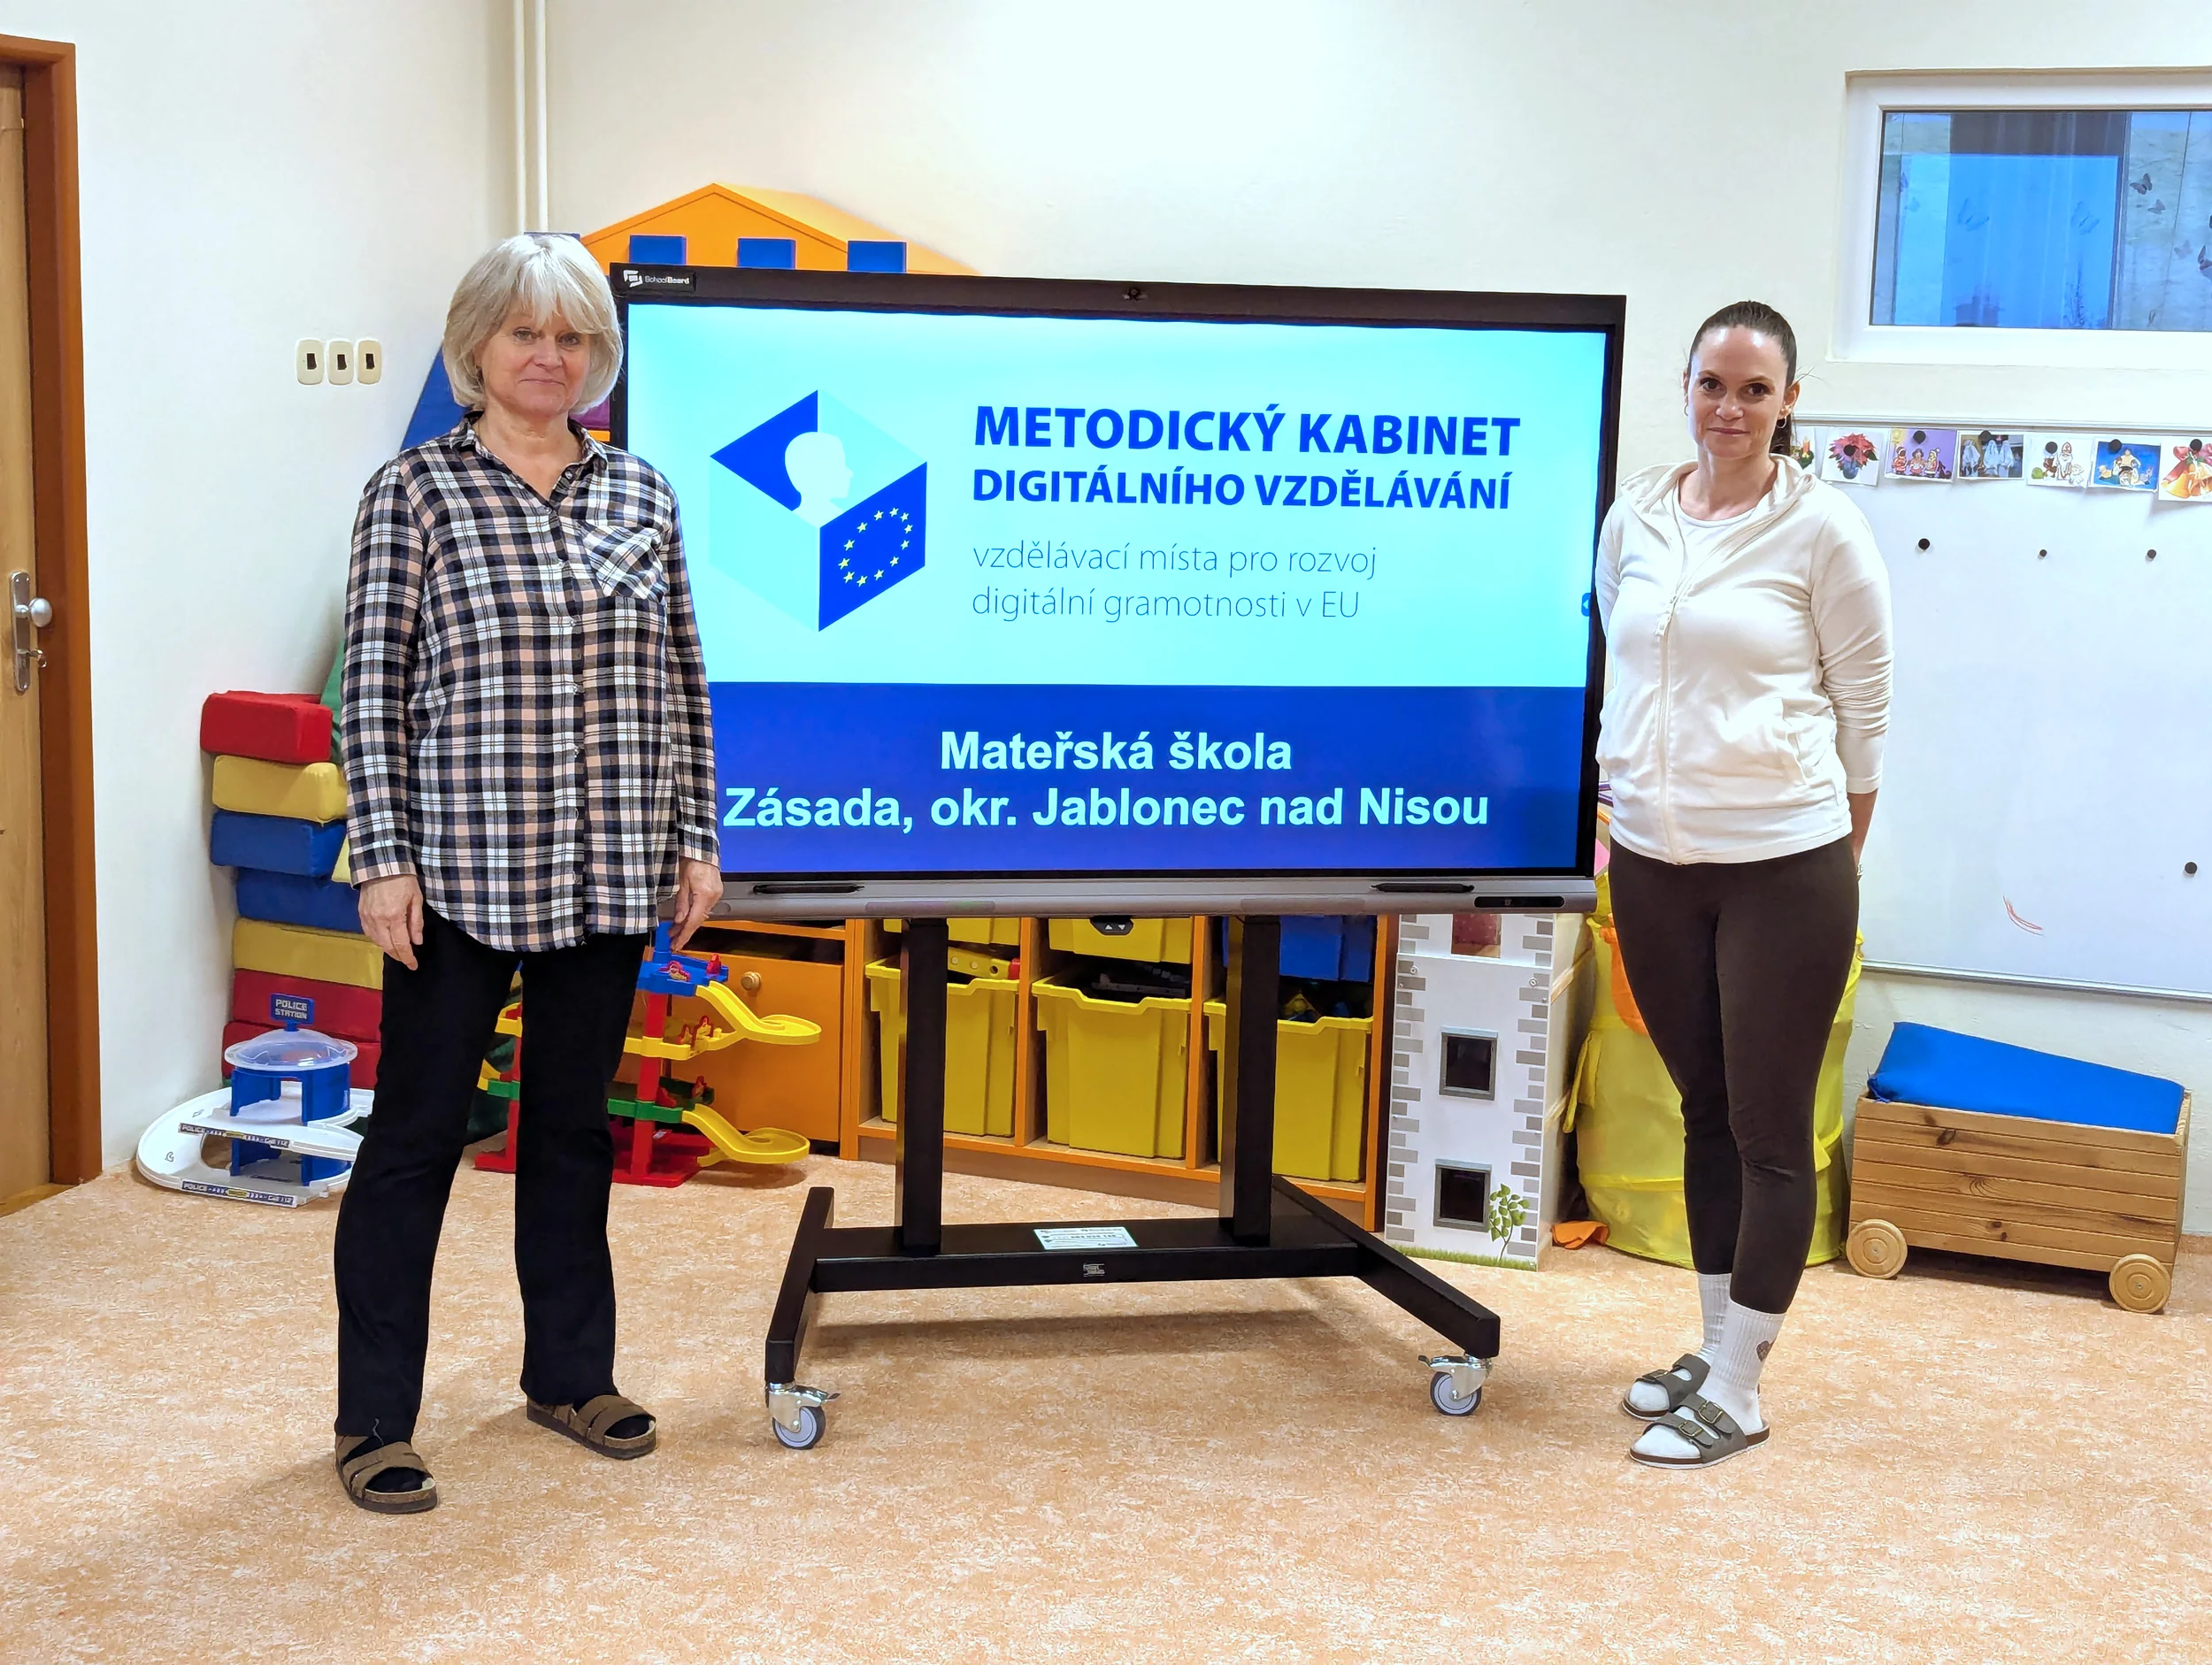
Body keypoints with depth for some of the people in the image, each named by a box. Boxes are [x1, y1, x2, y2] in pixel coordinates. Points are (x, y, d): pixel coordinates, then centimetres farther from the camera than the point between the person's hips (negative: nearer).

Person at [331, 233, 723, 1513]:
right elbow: (374, 686, -6)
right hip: (461, 872, -4)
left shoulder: (641, 492, 8)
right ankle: (377, 1419, 13)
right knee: (418, 1131, 3)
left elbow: (681, 679, 11)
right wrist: (383, 859, -11)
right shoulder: (418, 491, -3)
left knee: (575, 1122, 15)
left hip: (605, 875, 4)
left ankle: (570, 1371, 30)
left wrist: (697, 836, 8)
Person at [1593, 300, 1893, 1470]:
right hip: (1653, 861, 5)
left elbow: (1863, 704, -2)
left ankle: (1735, 1394, 10)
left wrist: (1840, 849, 1)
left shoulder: (1821, 528, -7)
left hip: (1783, 867, -5)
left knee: (1770, 1129, 2)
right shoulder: (1635, 518, 6)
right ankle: (1716, 1347, 29)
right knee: (1704, 1110, 16)